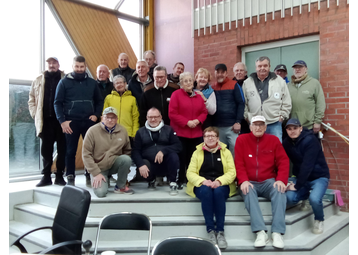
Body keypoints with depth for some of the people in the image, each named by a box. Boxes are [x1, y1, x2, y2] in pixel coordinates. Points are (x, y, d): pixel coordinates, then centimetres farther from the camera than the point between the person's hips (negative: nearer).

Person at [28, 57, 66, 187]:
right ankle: (46, 176, 14)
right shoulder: (38, 80, 12)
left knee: (62, 149, 3)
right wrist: (35, 114, 5)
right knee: (46, 150, 6)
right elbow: (32, 99, 15)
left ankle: (59, 176, 12)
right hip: (45, 120, 2)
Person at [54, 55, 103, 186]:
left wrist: (96, 115, -1)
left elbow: (99, 101, 14)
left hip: (89, 121, 2)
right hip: (71, 122, -2)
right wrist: (62, 121, -10)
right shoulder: (64, 82, 2)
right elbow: (58, 103, -1)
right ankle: (70, 177, 12)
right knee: (71, 151, 3)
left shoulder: (92, 82, 9)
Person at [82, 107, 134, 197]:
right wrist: (96, 173, -15)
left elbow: (127, 151, 11)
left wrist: (126, 168, 0)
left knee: (126, 159, -29)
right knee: (101, 192, -23)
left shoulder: (122, 131, 0)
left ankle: (120, 186, -7)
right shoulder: (93, 131, -10)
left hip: (114, 164, 3)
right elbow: (86, 154, -10)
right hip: (99, 167, -3)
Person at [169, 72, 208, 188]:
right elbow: (172, 113, -10)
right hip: (180, 132, -4)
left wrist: (198, 120, -10)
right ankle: (180, 181, 12)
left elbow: (204, 112, 11)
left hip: (196, 133, 4)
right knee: (181, 158, 0)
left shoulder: (198, 96, 12)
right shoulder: (176, 94, -3)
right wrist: (186, 122, -16)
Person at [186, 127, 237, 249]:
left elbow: (232, 172, 3)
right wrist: (203, 181, -15)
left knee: (218, 192, -35)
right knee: (206, 192, -35)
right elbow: (190, 173, 5)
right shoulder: (197, 152, 15)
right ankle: (210, 230, -30)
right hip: (202, 185, 0)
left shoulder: (226, 152, 15)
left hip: (221, 185, 0)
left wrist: (219, 181, -17)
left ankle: (220, 231, -29)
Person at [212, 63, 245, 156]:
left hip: (232, 126, -3)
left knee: (234, 149, -5)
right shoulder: (212, 88, 8)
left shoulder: (234, 85, 0)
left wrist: (238, 122, -10)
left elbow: (241, 104, -3)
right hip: (217, 127, 3)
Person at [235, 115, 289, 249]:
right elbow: (239, 164, -1)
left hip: (268, 181, 1)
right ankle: (261, 232, -38)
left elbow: (283, 161, 1)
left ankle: (277, 233, -33)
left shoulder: (273, 140, 8)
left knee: (279, 190, -30)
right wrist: (243, 181, -17)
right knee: (248, 191, -33)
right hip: (249, 182, -1)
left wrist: (281, 180, -15)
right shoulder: (241, 139, 5)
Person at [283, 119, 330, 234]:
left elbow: (307, 165, -26)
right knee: (289, 198, -20)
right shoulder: (286, 143, -1)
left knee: (314, 199, -32)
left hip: (319, 177, -5)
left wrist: (297, 185, -25)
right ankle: (305, 195, 15)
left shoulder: (310, 141, -21)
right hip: (301, 177, 5)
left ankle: (319, 220, 2)